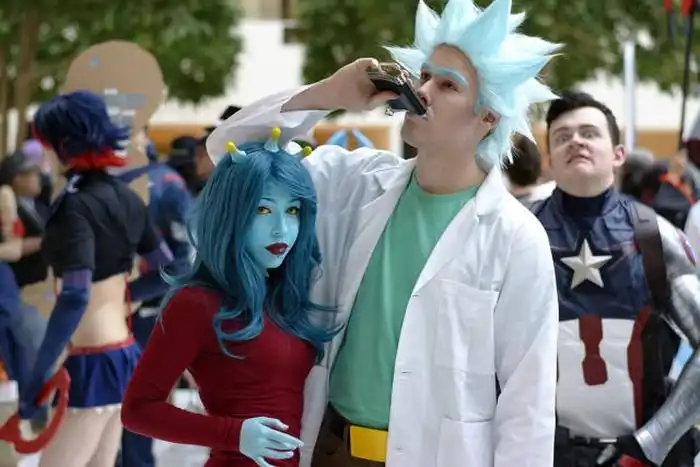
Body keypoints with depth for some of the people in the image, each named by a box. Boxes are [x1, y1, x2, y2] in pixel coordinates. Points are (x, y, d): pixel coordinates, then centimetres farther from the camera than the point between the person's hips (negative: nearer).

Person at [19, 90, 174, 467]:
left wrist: (38, 375, -27)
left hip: (94, 363, -9)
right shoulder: (125, 197, 9)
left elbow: (76, 296, -28)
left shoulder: (76, 205, -16)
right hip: (124, 354, 9)